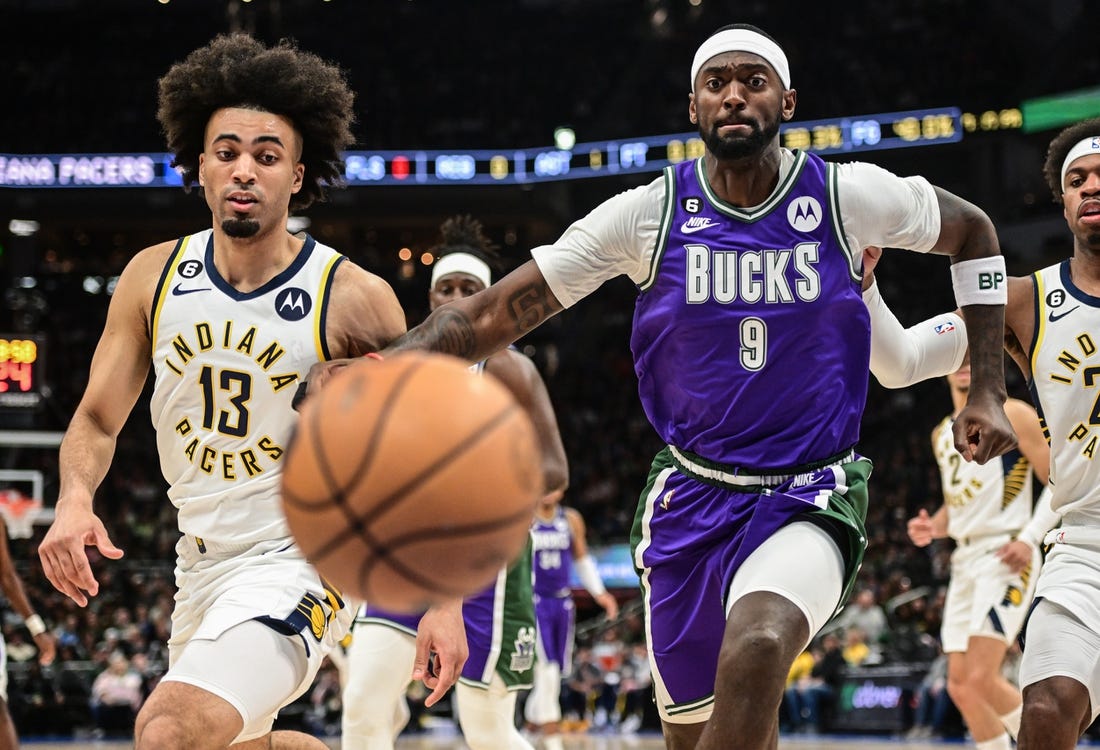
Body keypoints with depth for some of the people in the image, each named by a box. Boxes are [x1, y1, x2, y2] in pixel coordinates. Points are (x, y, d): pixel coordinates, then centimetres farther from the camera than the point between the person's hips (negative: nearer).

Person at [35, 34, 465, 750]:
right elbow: (98, 420, 4)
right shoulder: (153, 276, -3)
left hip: (302, 564, -7)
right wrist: (74, 499, -18)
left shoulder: (354, 299, -15)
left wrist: (443, 601, -15)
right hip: (202, 559, 7)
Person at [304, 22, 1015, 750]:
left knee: (755, 651, -34)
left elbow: (973, 232, 11)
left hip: (809, 498, -2)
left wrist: (987, 393, 5)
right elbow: (500, 310, -9)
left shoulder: (847, 198, -8)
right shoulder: (650, 213, -7)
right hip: (692, 498, 3)